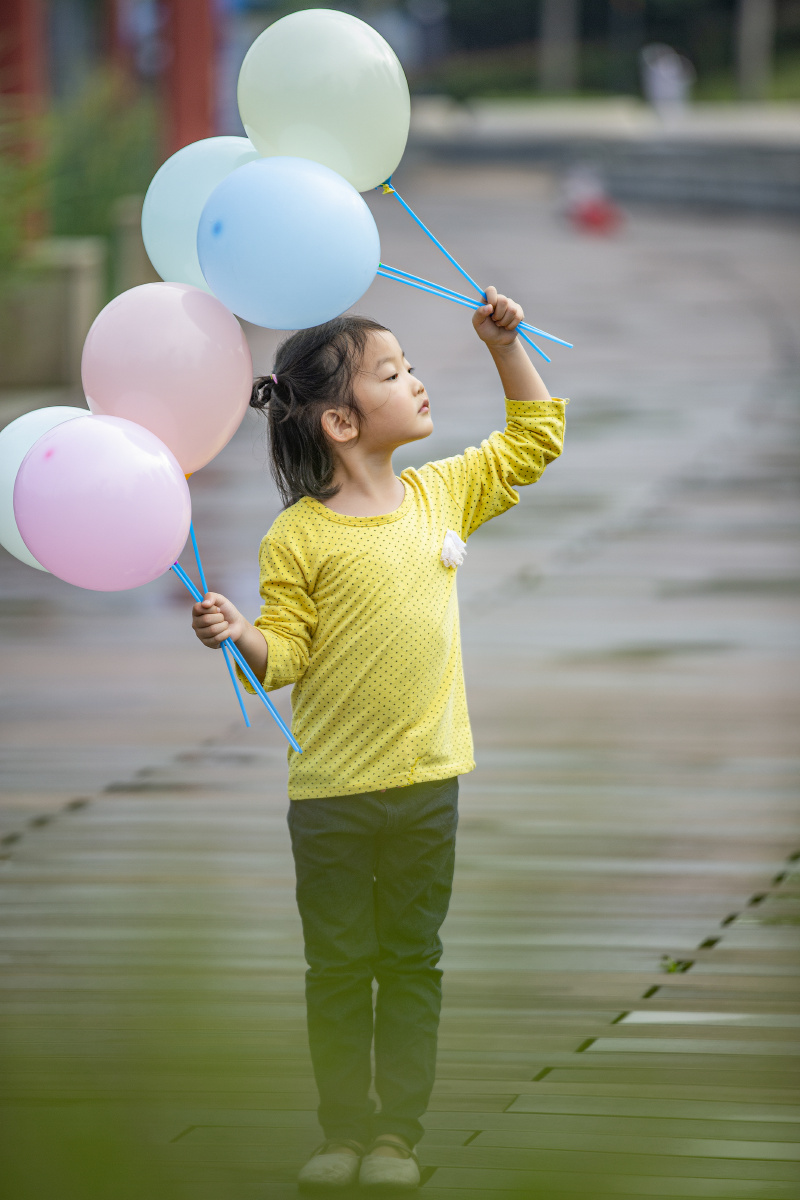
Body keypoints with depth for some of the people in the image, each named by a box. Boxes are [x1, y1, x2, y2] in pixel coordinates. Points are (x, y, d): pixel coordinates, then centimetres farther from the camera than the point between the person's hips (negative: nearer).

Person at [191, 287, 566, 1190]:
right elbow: (288, 651, -9)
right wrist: (239, 637, -30)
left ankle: (397, 1132, 16)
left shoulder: (442, 493, 3)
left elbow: (534, 440, 16)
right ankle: (343, 1131, 17)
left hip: (425, 780, 4)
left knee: (412, 962, 9)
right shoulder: (299, 536, -12)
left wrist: (505, 345, 6)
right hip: (331, 790, -4)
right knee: (338, 966, 7)